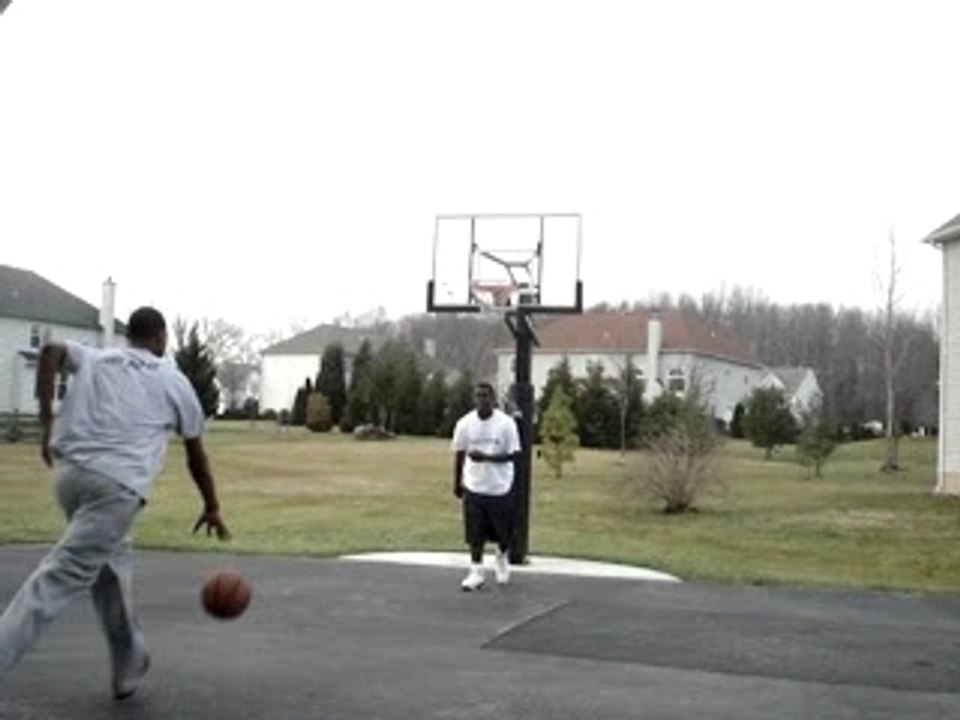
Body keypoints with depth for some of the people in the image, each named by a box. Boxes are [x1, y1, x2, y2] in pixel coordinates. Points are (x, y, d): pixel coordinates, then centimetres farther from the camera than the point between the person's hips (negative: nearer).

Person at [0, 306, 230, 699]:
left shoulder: (93, 358, 22)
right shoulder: (173, 379, 17)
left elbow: (52, 350, -1)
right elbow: (196, 454, 25)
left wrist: (47, 422, 0)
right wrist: (212, 508, 36)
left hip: (69, 472, 5)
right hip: (117, 485, -5)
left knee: (111, 560, 25)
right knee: (57, 579, -10)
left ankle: (129, 665, 31)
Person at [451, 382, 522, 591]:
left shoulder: (506, 423, -9)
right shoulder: (465, 423, -3)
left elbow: (513, 454, -10)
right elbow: (459, 454, 7)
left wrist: (486, 457, -23)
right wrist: (457, 483, 11)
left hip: (500, 487, -1)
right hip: (474, 487, 1)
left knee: (503, 532, 11)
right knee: (475, 533, -1)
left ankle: (501, 558, 40)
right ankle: (476, 572, 9)